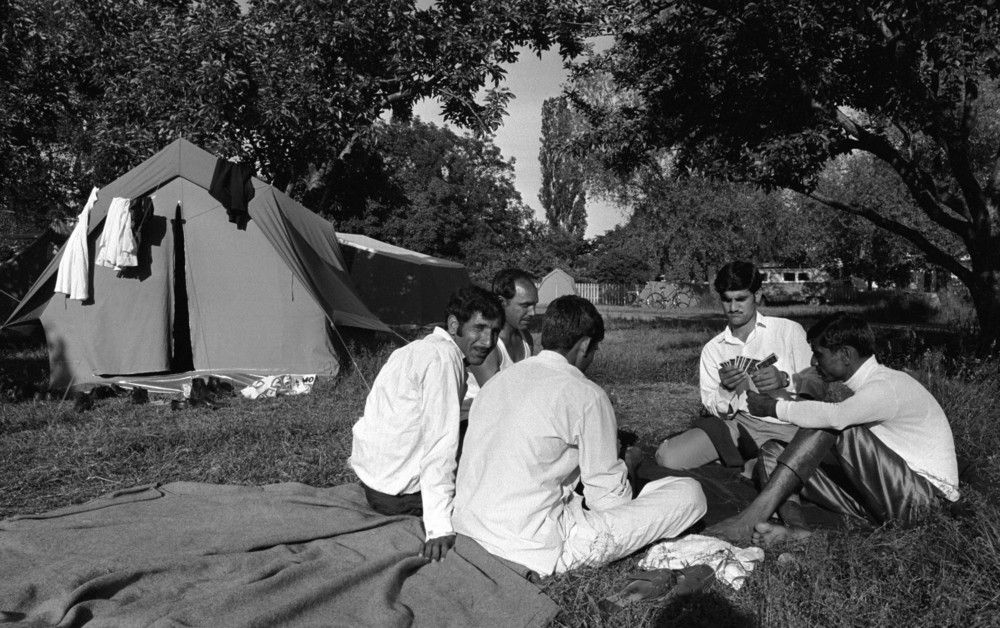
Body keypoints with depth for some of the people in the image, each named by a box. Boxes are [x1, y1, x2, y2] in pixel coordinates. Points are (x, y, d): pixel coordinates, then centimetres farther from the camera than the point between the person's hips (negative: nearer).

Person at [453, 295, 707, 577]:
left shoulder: (498, 380, 10)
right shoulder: (586, 395, -10)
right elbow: (608, 499, -5)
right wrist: (628, 463, 17)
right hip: (535, 549, -8)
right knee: (688, 493, -3)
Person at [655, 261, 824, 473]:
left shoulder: (789, 331, 5)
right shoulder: (712, 349, 12)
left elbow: (819, 387, 0)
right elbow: (716, 412, 6)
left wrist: (785, 380, -20)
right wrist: (725, 389, -16)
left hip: (787, 428, -2)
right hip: (740, 423, 2)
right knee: (668, 457, -20)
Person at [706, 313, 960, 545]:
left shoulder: (890, 385, -19)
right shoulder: (864, 384, 12)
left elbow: (834, 417, -36)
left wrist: (774, 407, -24)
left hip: (923, 492, -8)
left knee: (827, 424, -29)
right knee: (771, 453, -5)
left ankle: (753, 517, -35)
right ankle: (795, 528, -30)